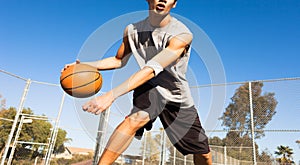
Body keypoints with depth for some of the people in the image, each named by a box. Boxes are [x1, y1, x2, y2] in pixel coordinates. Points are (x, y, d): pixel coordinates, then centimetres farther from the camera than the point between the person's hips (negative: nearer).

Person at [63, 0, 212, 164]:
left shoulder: (182, 35, -26)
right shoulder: (132, 30, -11)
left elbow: (151, 69, -38)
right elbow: (119, 61, 5)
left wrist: (111, 95, -46)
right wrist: (85, 64, -9)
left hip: (178, 97, 0)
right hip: (150, 87, 1)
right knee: (137, 118, -34)